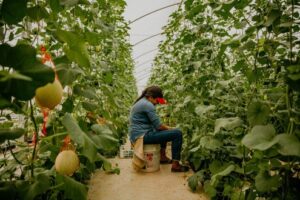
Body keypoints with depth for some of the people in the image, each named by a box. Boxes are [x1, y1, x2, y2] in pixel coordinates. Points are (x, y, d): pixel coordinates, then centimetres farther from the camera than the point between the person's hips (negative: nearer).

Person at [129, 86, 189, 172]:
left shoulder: (141, 102, 15)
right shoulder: (148, 105, -16)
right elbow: (158, 126, -17)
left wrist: (168, 128, 10)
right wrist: (171, 129, 0)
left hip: (137, 135, 11)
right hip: (142, 136, -11)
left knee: (164, 130, 33)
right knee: (177, 133, -13)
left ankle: (162, 157, 34)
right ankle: (175, 165, -5)